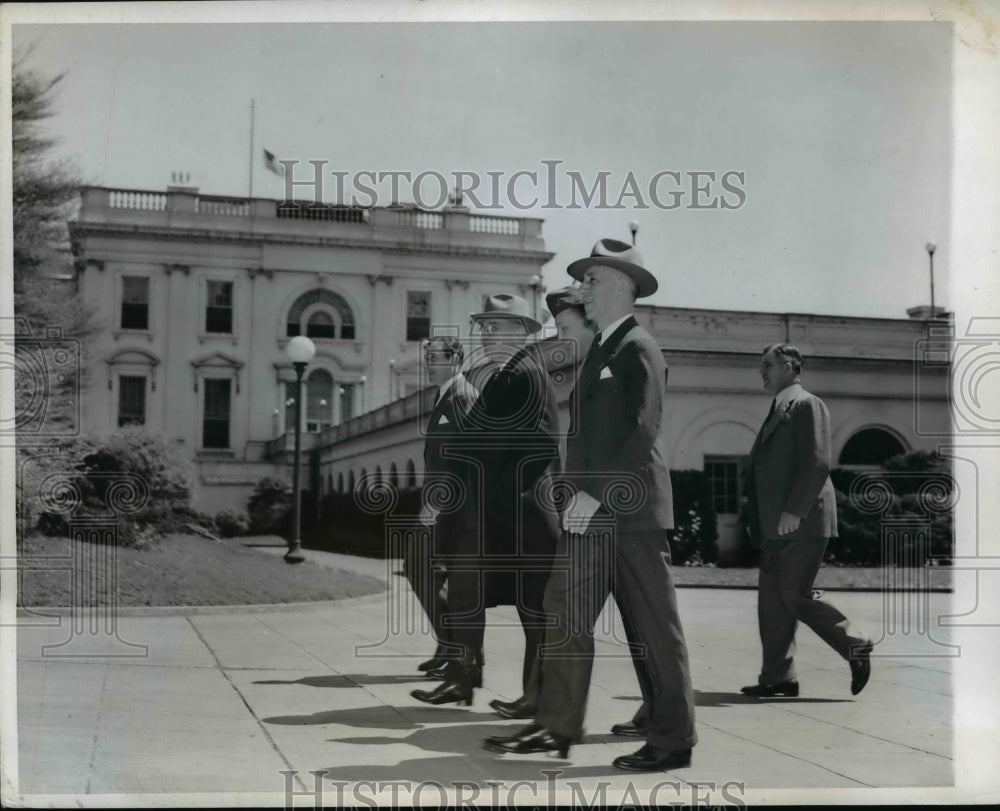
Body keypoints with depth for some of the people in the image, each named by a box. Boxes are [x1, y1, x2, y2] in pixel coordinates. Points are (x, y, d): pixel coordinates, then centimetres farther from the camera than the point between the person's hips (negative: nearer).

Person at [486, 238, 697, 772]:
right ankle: (555, 728, 12)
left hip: (630, 510, -9)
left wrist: (595, 493, -20)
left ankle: (673, 740, 10)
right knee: (565, 614, 6)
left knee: (653, 626, 0)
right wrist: (580, 492, 9)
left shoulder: (637, 349, -9)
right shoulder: (600, 350, 18)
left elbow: (639, 433, -18)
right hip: (593, 511, 9)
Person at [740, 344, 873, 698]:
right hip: (775, 528, 9)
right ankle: (778, 677, 9)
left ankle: (856, 648, 6)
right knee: (772, 600, 6)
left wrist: (794, 510, -22)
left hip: (802, 523, -9)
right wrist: (760, 523, 16)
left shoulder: (806, 405, -6)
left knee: (795, 596, -8)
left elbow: (817, 463, -17)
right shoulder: (778, 411, 21)